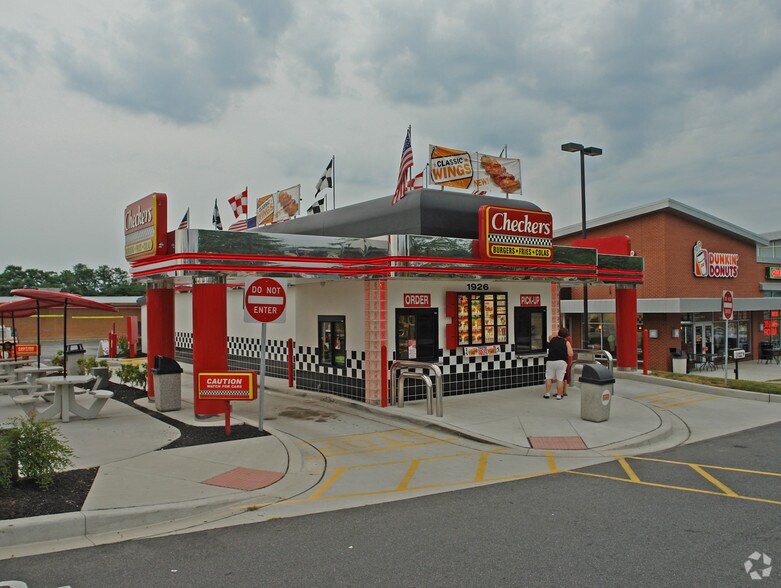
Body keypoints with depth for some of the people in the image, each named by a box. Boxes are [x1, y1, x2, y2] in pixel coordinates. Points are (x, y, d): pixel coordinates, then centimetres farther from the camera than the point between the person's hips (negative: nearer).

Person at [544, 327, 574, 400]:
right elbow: (571, 354, -5)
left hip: (551, 361, 2)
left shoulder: (552, 339, 6)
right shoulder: (566, 342, -2)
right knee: (560, 379, 3)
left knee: (548, 378, 12)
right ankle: (559, 395, 6)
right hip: (561, 362, -2)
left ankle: (547, 393, 14)